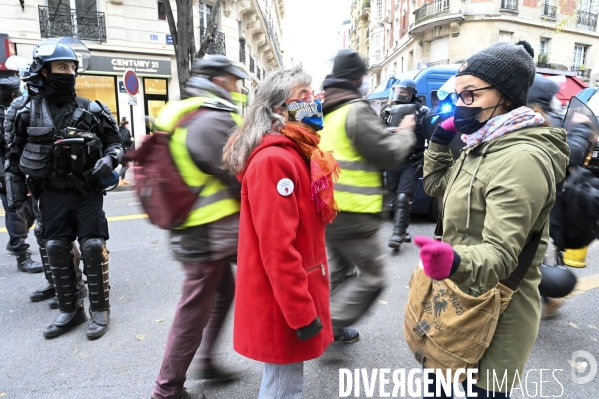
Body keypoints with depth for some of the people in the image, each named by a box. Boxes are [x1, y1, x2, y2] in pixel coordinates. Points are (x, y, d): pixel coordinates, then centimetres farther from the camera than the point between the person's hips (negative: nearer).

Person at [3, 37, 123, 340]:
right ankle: (70, 310, 22)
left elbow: (115, 142, 7)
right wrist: (18, 198, 4)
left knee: (93, 247, -3)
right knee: (57, 251, 7)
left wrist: (108, 159, -16)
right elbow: (14, 158, 6)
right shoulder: (26, 111, 1)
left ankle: (99, 309, 10)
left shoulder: (91, 110, -1)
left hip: (87, 192, -2)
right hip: (51, 194, 2)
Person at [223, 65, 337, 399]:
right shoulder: (273, 161, -22)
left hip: (294, 294, 9)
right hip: (283, 302, -9)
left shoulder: (299, 154, 9)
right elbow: (277, 247, -25)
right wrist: (303, 314, -19)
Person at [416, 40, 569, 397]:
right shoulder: (484, 146, 6)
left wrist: (456, 262, -52)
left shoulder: (522, 158, -25)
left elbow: (500, 253, -32)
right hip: (462, 299, 9)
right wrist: (441, 138, 8)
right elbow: (437, 185, 18)